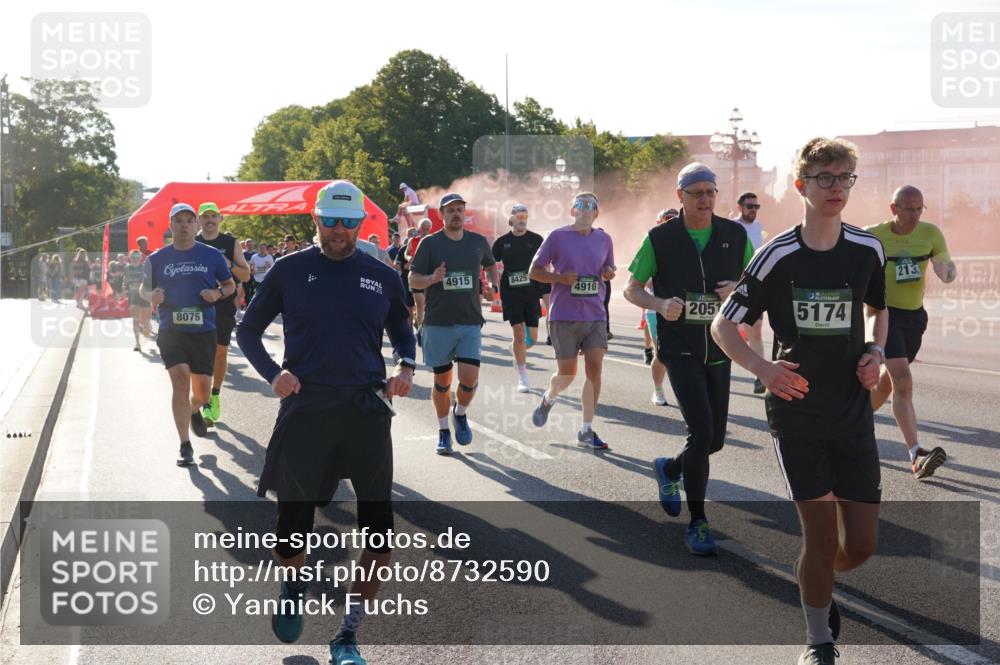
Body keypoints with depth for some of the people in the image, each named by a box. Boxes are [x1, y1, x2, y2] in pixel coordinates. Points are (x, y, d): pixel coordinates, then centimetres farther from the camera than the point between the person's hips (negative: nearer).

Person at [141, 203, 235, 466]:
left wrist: (218, 293, -10)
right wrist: (151, 295, -9)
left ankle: (194, 411, 44)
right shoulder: (157, 259, 4)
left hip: (204, 330, 1)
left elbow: (230, 285, 13)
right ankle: (185, 446, -9)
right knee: (180, 379, -17)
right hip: (171, 331, -1)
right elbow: (143, 288, 16)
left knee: (202, 392, 4)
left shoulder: (212, 255, 4)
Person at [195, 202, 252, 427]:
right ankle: (206, 404, -7)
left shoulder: (230, 243, 4)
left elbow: (246, 275, 4)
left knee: (221, 353, 9)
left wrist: (230, 266, -15)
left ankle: (215, 395, 27)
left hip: (225, 306, 1)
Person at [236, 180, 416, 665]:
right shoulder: (290, 270, 3)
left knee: (380, 537, -3)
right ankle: (295, 584, 38)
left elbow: (402, 331, 23)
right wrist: (272, 373, -8)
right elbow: (247, 330, 10)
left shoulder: (383, 278, 8)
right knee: (291, 534, 2)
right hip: (304, 411, -1)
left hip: (366, 412, 2)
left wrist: (406, 367, 1)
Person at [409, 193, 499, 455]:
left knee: (469, 377, -11)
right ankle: (443, 432, 24)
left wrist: (494, 284, 11)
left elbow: (491, 264, 29)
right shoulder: (430, 243, -2)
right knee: (442, 381, 6)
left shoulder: (478, 242, 8)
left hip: (470, 322, 1)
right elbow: (413, 280, -3)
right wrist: (432, 278, -22)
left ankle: (460, 414, 20)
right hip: (438, 323, -1)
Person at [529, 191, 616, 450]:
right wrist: (561, 277, -15)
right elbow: (534, 271, 2)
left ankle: (587, 430, 4)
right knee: (567, 374, 2)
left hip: (596, 315, 3)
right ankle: (548, 399, 37)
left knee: (594, 369, -5)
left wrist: (609, 273, -2)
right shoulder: (557, 237, -3)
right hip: (564, 317, -3)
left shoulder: (604, 240, 8)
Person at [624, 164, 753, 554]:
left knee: (715, 440, 9)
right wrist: (659, 304, -18)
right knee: (701, 430, -17)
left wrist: (740, 290, -12)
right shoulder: (660, 238, -4)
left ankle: (669, 469, 41)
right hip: (679, 348, -4)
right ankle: (697, 523, -5)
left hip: (719, 350, 4)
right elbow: (631, 289, 3)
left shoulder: (735, 236, 3)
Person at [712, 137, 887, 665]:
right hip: (797, 413, -3)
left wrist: (875, 351, 0)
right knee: (821, 535, -4)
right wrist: (763, 368, -18)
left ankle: (818, 583, 38)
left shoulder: (867, 249, 1)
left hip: (854, 413, 3)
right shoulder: (777, 256, -9)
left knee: (861, 544, 3)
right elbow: (723, 326, -2)